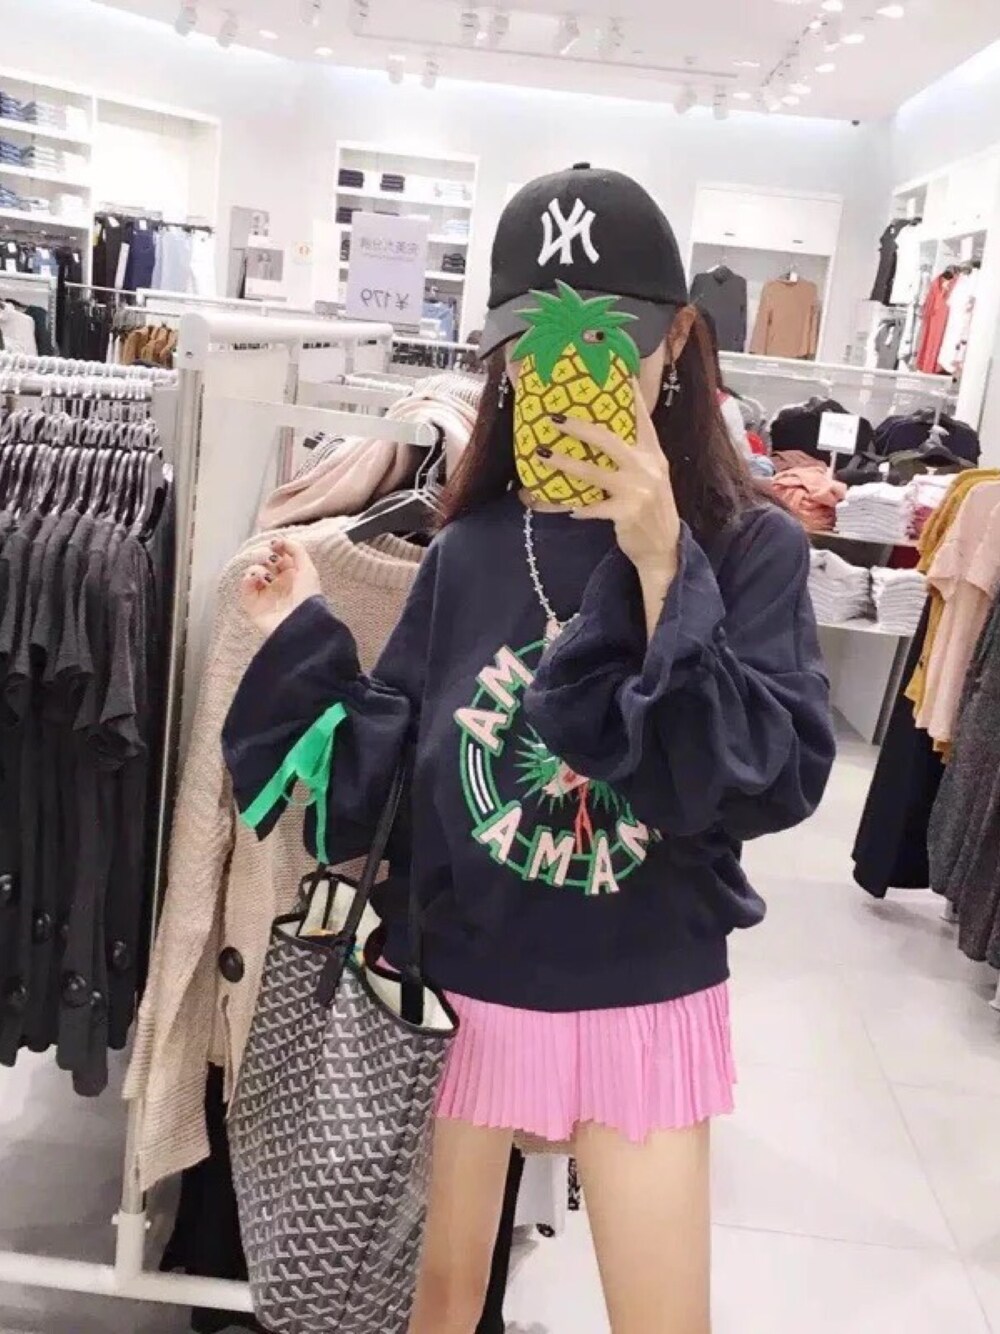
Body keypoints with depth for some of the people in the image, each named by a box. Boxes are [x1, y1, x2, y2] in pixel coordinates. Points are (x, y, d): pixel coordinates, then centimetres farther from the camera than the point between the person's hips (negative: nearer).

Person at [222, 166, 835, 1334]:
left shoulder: (750, 547, -10)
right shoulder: (468, 553, -5)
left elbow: (775, 782, -22)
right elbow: (380, 778, 0)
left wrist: (660, 566, -26)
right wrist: (300, 644, -11)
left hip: (646, 1009, -1)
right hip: (457, 994, 2)